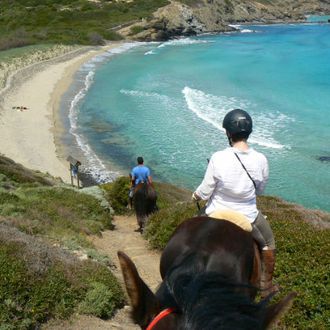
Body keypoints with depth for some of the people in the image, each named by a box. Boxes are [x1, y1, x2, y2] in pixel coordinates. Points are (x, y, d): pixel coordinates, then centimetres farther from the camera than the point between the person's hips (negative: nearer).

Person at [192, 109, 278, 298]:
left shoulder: (218, 158, -23)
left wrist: (196, 195, 8)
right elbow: (260, 190, 1)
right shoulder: (261, 160, -16)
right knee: (268, 242, 30)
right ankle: (266, 285, 40)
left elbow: (205, 192, -14)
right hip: (248, 217, 1)